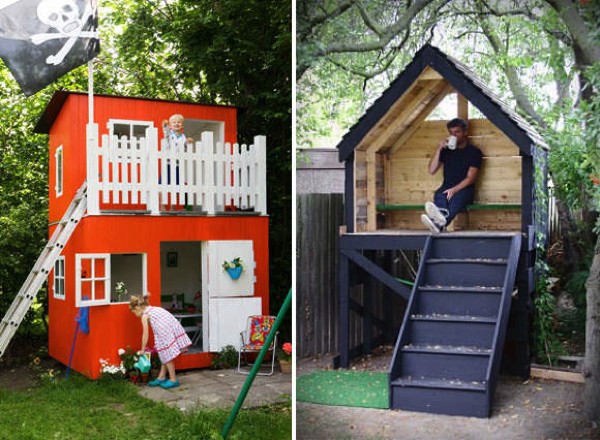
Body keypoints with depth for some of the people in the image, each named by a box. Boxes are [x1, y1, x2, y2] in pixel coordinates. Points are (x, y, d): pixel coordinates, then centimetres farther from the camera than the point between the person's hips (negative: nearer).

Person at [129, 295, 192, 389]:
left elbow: (145, 335, 3)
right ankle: (161, 377, 27)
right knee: (165, 356, 18)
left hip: (167, 334, -8)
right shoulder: (154, 309, 23)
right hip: (175, 328, 8)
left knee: (167, 356, 4)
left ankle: (173, 380, 12)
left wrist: (143, 349, 13)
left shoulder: (144, 315, 1)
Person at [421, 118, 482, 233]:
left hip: (464, 189, -3)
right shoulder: (446, 150, 15)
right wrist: (439, 149, -2)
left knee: (456, 198, -39)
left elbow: (470, 178, -6)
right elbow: (432, 171, 8)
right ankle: (441, 217, -71)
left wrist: (455, 189, -22)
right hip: (447, 187, 3)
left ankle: (439, 223, -72)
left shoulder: (474, 152, 4)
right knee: (439, 196, -34)